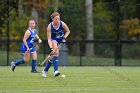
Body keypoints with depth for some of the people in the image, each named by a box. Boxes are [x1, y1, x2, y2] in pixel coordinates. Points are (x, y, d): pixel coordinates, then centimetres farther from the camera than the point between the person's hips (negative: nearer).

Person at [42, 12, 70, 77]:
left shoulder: (62, 24, -20)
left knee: (53, 56, -1)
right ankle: (56, 71, -32)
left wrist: (64, 38, -17)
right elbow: (49, 39, -25)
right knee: (56, 52, -28)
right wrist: (51, 48, -37)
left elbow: (68, 31, -1)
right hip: (53, 39, -2)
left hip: (60, 40, 2)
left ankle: (45, 71, 15)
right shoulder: (50, 26, -24)